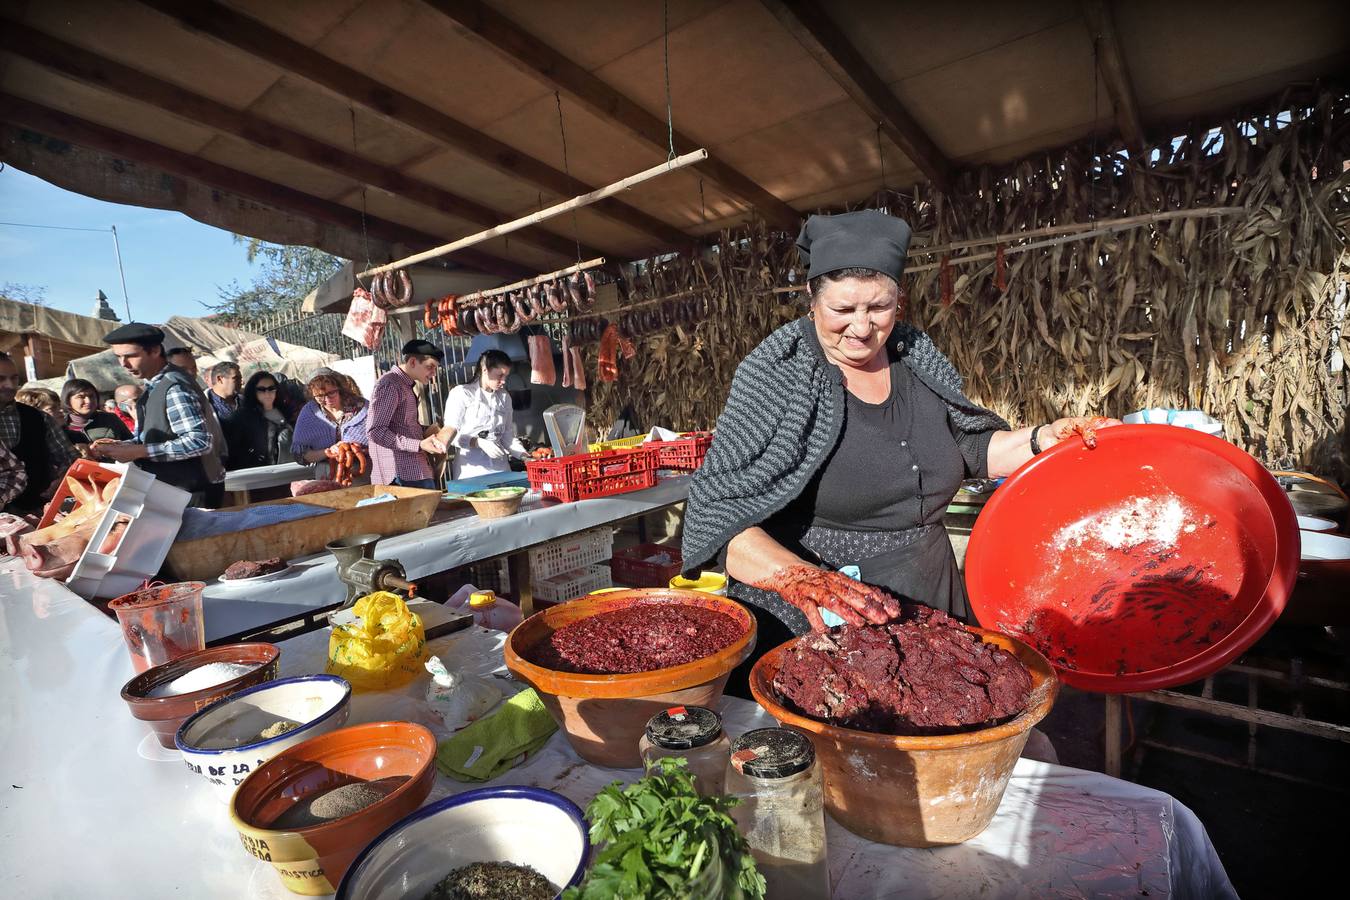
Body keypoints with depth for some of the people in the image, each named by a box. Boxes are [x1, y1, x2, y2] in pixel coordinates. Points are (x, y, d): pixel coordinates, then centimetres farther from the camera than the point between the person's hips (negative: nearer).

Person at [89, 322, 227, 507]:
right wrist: (119, 445, 0)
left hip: (195, 490, -9)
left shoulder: (175, 387, -19)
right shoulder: (154, 387, 11)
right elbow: (152, 438, 17)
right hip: (173, 488, 9)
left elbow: (200, 441, -27)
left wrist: (139, 451, -23)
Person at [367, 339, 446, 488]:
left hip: (416, 469, 9)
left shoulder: (405, 385, 19)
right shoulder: (389, 384, -11)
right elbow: (375, 431, -18)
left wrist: (428, 431, 9)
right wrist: (419, 445, -22)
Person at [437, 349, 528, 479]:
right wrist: (479, 443, -20)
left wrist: (523, 455, -1)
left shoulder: (505, 397, 13)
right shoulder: (461, 393, -1)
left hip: (500, 468, 4)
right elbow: (450, 432, -6)